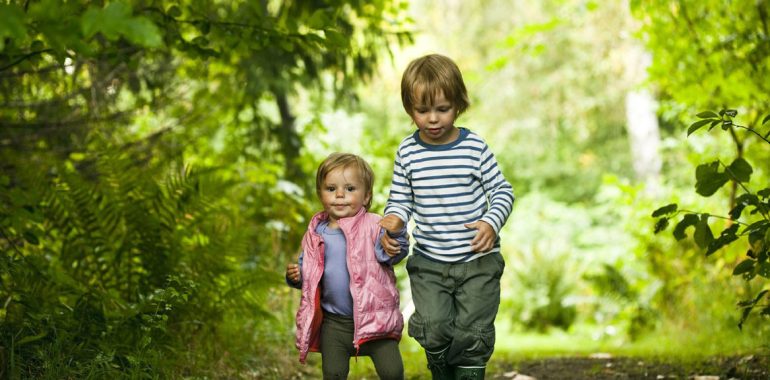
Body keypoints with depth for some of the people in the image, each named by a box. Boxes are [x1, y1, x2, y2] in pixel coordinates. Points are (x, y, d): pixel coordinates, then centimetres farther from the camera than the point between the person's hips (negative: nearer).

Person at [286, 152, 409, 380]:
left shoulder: (373, 225, -9)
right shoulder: (316, 233, 3)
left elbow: (391, 254, -21)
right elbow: (307, 269, 16)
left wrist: (395, 234, -40)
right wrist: (296, 276, -6)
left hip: (373, 317, -3)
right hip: (334, 322, 4)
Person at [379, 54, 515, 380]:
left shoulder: (475, 147, -7)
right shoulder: (408, 152, -2)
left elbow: (502, 191, 0)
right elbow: (400, 199, 7)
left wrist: (492, 223, -18)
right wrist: (392, 221, -14)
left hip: (478, 260, -1)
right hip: (428, 263, 1)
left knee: (472, 333, 0)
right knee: (434, 331, -4)